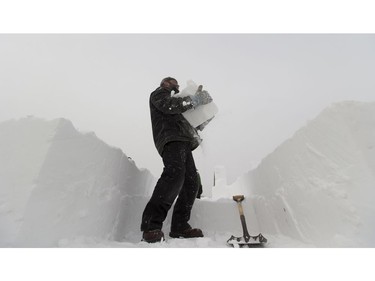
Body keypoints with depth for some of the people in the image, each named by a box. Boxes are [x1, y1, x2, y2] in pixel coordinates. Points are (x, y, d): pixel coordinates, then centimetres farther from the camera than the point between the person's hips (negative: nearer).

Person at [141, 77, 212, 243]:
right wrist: (195, 100, -3)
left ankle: (179, 227, -2)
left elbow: (190, 125, 31)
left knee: (191, 183, -5)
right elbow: (168, 106, -7)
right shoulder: (159, 93, 19)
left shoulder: (175, 100, 41)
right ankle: (151, 226, -29)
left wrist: (197, 99, 25)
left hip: (183, 142, 9)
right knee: (175, 173, -31)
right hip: (171, 139, -9)